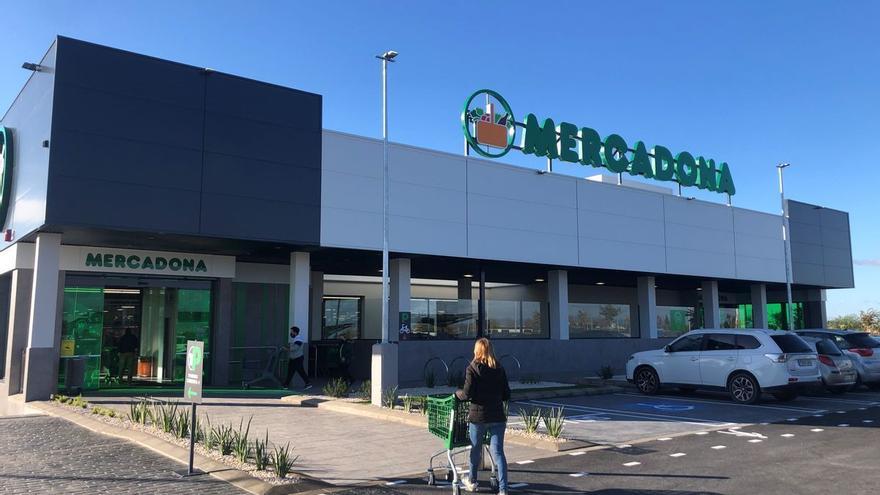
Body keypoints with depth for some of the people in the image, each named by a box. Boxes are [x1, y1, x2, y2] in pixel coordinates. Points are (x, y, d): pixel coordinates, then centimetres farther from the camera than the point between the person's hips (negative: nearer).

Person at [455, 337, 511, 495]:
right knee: (498, 451, 3)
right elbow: (507, 395, 5)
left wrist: (457, 393, 8)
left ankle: (472, 481, 37)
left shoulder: (472, 369, -9)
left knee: (476, 450, 17)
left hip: (478, 416, -2)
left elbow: (467, 394, -12)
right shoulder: (499, 369, 3)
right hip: (497, 416, 2)